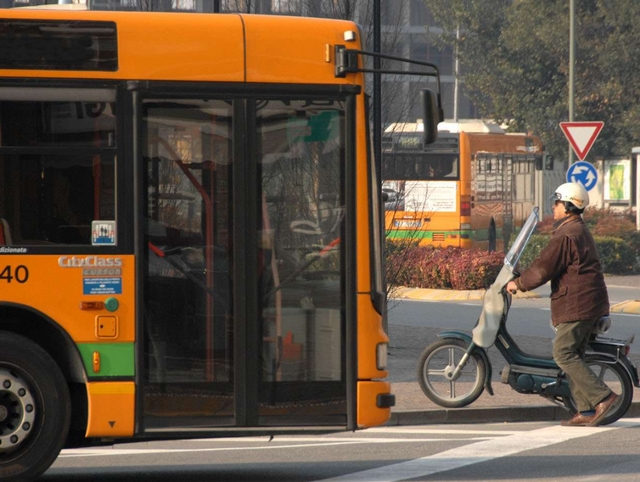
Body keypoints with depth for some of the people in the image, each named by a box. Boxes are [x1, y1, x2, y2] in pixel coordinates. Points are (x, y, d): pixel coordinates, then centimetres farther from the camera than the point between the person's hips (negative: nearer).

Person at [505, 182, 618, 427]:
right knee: (573, 355, 11)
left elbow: (543, 268, -16)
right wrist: (524, 278, 27)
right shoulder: (581, 230, 19)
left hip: (576, 304, -10)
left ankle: (602, 396, -18)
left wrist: (518, 284, -2)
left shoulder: (565, 236, -15)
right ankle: (585, 411, 7)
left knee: (564, 354, -10)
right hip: (591, 304, 10)